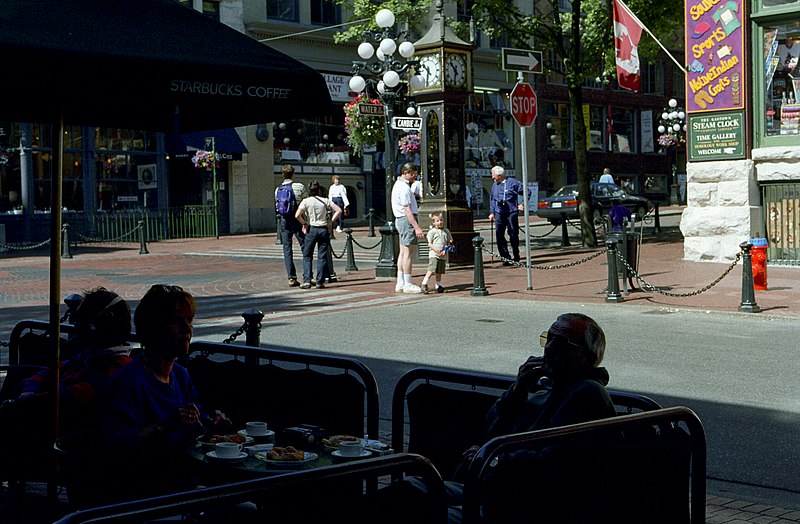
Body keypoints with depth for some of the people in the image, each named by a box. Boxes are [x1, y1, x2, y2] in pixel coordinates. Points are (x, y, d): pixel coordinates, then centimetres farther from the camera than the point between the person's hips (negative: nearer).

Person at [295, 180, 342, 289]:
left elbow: (297, 215, -15)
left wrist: (304, 224, 0)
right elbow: (339, 210, -1)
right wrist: (330, 222, 4)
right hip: (324, 230, 1)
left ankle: (307, 280, -5)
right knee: (322, 257, 6)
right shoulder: (325, 201, 3)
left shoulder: (306, 201, -4)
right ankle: (320, 282, 4)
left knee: (307, 256, 7)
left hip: (311, 230, -1)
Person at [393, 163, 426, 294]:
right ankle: (407, 285, -5)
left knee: (403, 253, 11)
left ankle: (400, 284, 13)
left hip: (400, 220, 11)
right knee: (408, 253, -7)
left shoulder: (398, 184, 17)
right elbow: (407, 210, -21)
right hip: (407, 220, -11)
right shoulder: (404, 187, -16)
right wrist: (417, 227, -23)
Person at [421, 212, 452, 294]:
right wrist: (437, 251, -17)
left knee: (439, 272, 10)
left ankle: (438, 286, 18)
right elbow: (430, 244, -4)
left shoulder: (446, 231, 12)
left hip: (443, 256, 5)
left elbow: (450, 242, 14)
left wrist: (445, 251, -4)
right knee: (431, 270, -17)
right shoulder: (432, 232, -1)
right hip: (433, 254, -5)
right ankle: (424, 284, -14)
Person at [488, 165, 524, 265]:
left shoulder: (512, 183, -4)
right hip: (499, 213, 5)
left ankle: (516, 257, 16)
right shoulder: (494, 185, 15)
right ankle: (505, 257, -1)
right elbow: (492, 200, 22)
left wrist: (523, 205, -3)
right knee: (499, 235, -5)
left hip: (511, 213, -5)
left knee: (513, 235, 1)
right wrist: (491, 212, 13)